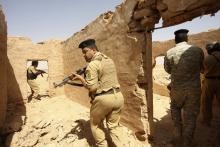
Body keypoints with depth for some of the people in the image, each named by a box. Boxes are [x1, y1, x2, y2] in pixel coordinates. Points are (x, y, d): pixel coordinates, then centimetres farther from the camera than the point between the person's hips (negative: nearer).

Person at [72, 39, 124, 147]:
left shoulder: (92, 64, -14)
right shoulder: (109, 60, 12)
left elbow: (92, 88, -18)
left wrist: (81, 78, -4)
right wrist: (87, 77, 12)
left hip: (103, 99, -7)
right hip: (118, 96, 7)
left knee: (96, 125, 18)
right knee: (114, 125, 20)